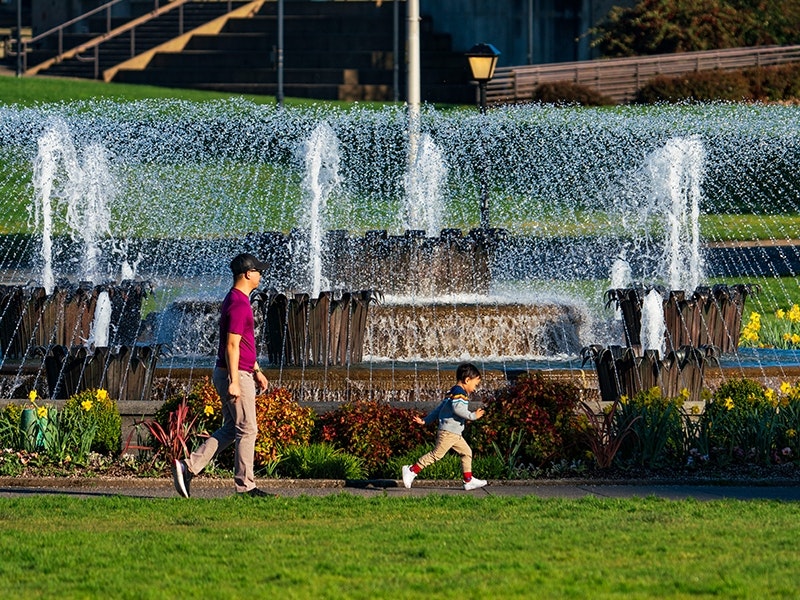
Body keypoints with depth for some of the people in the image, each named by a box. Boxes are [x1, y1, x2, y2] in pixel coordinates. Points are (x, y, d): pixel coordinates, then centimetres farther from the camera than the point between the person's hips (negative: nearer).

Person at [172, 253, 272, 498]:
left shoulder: (235, 300, 15)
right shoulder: (239, 304, -18)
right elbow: (232, 345, -22)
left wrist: (256, 371, 26)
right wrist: (234, 382, -24)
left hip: (237, 374, 10)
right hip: (235, 375, -10)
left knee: (231, 429, 13)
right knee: (247, 429, -3)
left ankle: (188, 467, 8)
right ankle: (245, 485, 2)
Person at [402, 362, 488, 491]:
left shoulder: (452, 393, 21)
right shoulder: (459, 393, -12)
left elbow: (439, 408, 22)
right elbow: (457, 408, -29)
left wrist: (425, 421, 21)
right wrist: (473, 416, -23)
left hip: (454, 434, 11)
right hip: (449, 432, -11)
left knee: (466, 452, 11)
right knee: (436, 454, -10)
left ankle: (468, 481, 11)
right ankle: (412, 470, -6)